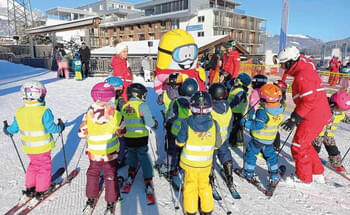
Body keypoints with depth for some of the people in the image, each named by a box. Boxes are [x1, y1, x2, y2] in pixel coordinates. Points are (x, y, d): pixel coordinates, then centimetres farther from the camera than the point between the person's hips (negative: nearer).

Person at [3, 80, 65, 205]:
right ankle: (41, 191, 22)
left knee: (34, 165, 25)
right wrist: (60, 127, -2)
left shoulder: (19, 112, -6)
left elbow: (14, 129, 6)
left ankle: (29, 189, 32)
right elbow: (52, 128, -22)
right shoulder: (44, 111, -24)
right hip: (43, 148, -5)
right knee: (44, 167, 13)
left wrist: (7, 130, 28)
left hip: (28, 147, 5)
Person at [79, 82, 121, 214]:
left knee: (92, 174, 23)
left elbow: (82, 134, -8)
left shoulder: (88, 115, -17)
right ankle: (111, 203, 26)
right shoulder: (116, 115, -21)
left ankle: (91, 200, 35)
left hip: (94, 154, 1)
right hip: (110, 154, -1)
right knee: (110, 177, 15)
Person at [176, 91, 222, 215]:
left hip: (189, 162, -1)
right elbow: (217, 144, -3)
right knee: (204, 184, 22)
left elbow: (180, 142, -10)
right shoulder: (214, 124, -15)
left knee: (190, 184, 19)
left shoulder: (187, 123, -20)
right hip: (206, 163, 1)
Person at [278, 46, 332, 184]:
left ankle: (303, 178, 12)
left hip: (313, 117, -10)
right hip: (319, 115, 10)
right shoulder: (304, 72, 14)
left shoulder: (303, 76, -18)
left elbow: (309, 100, -24)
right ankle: (317, 175, 29)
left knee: (298, 146, -2)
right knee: (305, 144, 19)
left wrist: (295, 119, -22)